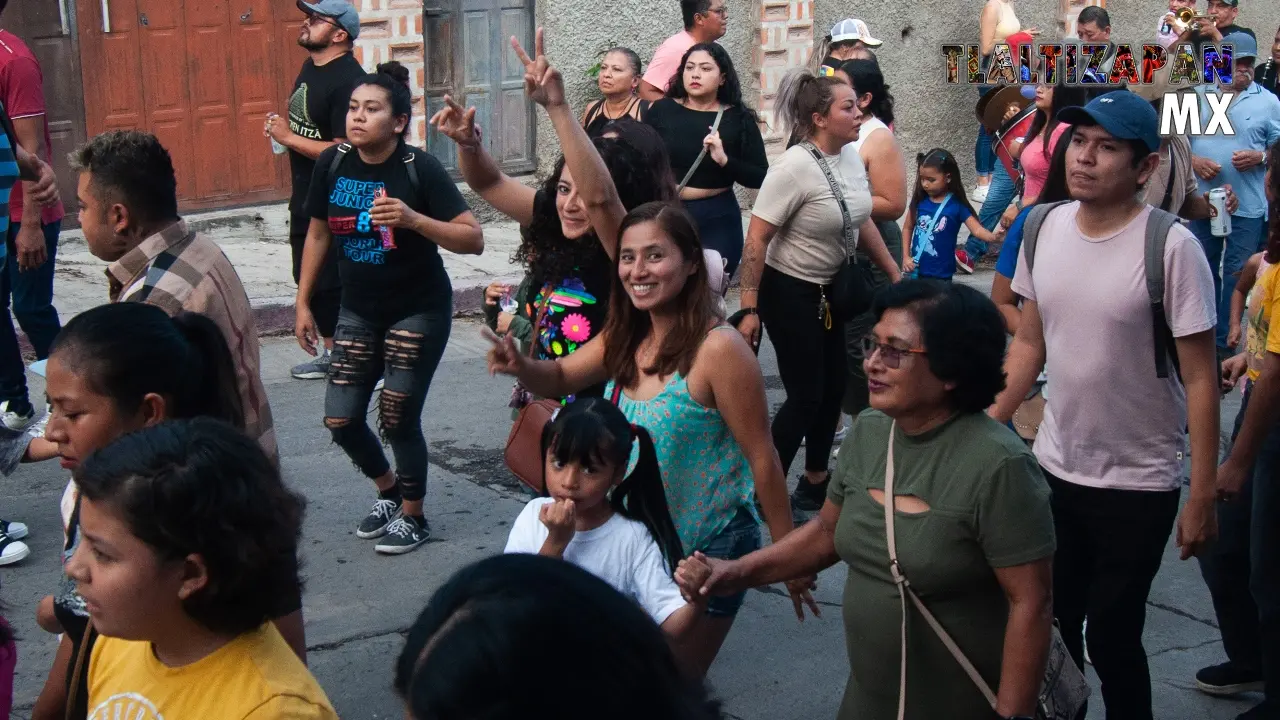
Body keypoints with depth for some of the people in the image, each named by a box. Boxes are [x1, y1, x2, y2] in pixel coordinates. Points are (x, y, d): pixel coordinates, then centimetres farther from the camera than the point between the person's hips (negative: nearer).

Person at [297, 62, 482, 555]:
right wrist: (303, 303, 9)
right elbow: (318, 235, 9)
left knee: (398, 419, -4)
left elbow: (473, 240, -21)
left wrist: (413, 219, -34)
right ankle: (389, 489, 32)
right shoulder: (332, 165, -5)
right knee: (340, 418, 3)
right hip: (359, 311, 5)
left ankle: (413, 516, 21)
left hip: (418, 311, -5)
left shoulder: (420, 169, -17)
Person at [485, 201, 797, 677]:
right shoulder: (626, 338, -3)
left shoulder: (718, 349, -25)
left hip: (710, 549, -7)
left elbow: (761, 458, -20)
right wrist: (520, 365, -15)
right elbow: (559, 377, 8)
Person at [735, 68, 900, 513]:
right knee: (806, 394, -4)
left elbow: (863, 222, 13)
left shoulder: (852, 159, -2)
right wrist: (749, 309, -24)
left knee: (834, 386, 13)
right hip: (790, 292, -8)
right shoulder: (794, 168, -24)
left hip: (830, 290, 8)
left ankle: (815, 483, 30)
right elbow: (756, 238, -23)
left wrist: (896, 274, 15)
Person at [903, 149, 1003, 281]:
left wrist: (993, 236, -38)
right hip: (916, 269, 3)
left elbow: (977, 229, -17)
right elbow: (908, 228, 9)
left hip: (940, 274, -3)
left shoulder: (957, 205, -10)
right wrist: (906, 257, 0)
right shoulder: (920, 200, -1)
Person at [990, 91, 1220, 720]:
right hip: (1052, 469, 5)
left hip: (1138, 486, -5)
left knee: (1111, 639, 4)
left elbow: (1200, 379, -14)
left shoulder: (1171, 247, -18)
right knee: (1050, 628, 16)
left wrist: (1201, 496, -14)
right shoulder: (1044, 227, -2)